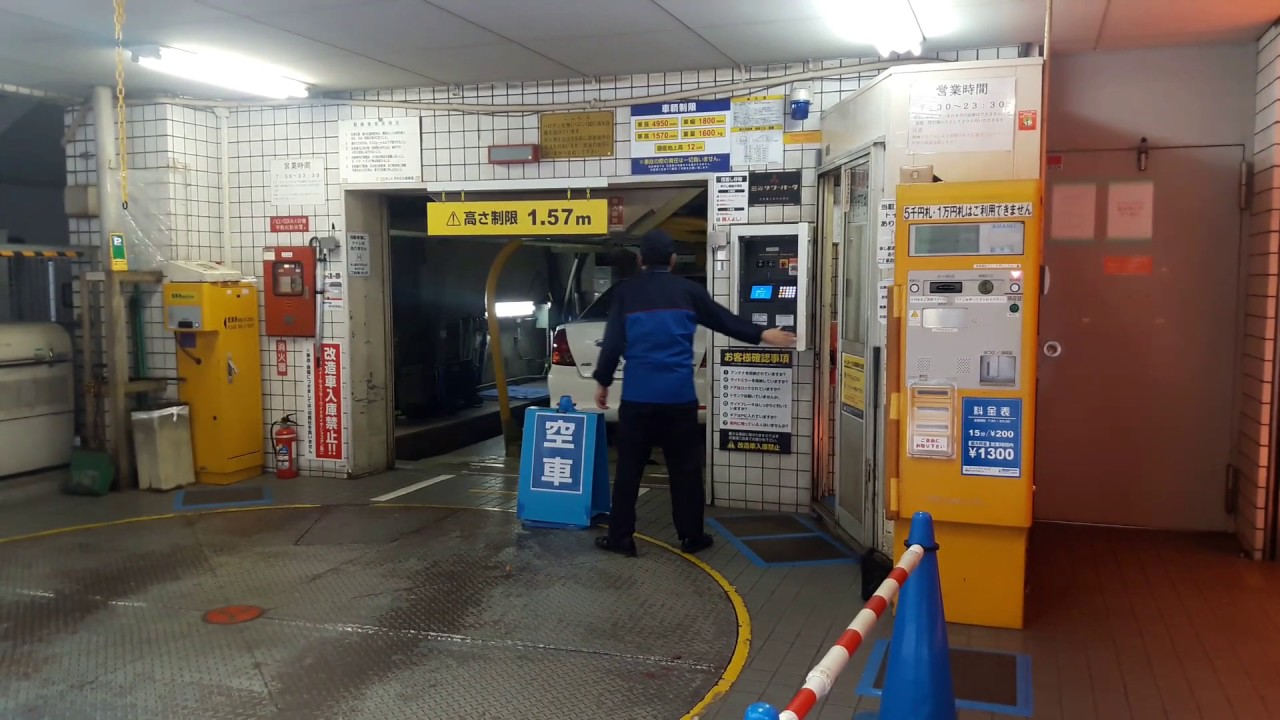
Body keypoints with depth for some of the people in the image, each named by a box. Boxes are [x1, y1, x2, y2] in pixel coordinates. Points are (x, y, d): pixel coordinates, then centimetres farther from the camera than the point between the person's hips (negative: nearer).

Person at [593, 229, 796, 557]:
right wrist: (762, 335, 25)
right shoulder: (688, 290, 4)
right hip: (679, 395, 0)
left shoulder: (625, 291, 2)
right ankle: (691, 537, 17)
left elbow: (612, 341, 0)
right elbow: (724, 320, 12)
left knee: (629, 468, 8)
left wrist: (602, 382, 10)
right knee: (685, 469, 10)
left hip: (637, 395, 0)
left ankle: (621, 537, 12)